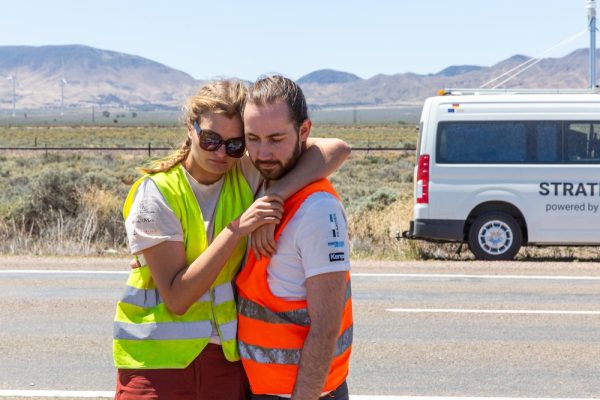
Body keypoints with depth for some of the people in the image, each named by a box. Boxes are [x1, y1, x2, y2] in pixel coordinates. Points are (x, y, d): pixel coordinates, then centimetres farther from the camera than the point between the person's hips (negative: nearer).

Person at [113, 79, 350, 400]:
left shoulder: (248, 173, -2)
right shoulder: (156, 193, -11)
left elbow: (336, 149, -14)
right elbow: (176, 298, -17)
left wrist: (276, 194, -26)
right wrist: (237, 228, -23)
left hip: (227, 354, 3)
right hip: (159, 358, -3)